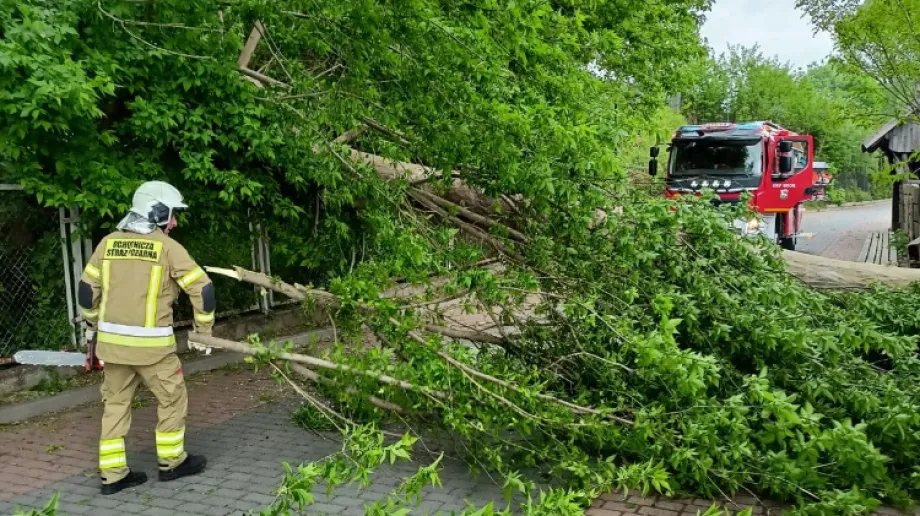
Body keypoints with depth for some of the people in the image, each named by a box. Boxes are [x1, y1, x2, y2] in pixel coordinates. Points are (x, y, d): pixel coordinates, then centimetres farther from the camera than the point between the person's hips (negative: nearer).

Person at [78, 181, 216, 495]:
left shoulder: (108, 242, 6)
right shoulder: (167, 247, -8)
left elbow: (87, 289, 13)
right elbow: (202, 289, -9)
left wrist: (93, 325, 27)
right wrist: (204, 330, 4)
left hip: (112, 340, 5)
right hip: (151, 343, -5)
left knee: (115, 404, 15)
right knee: (172, 400, 13)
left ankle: (113, 474, 19)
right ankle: (172, 462, 25)